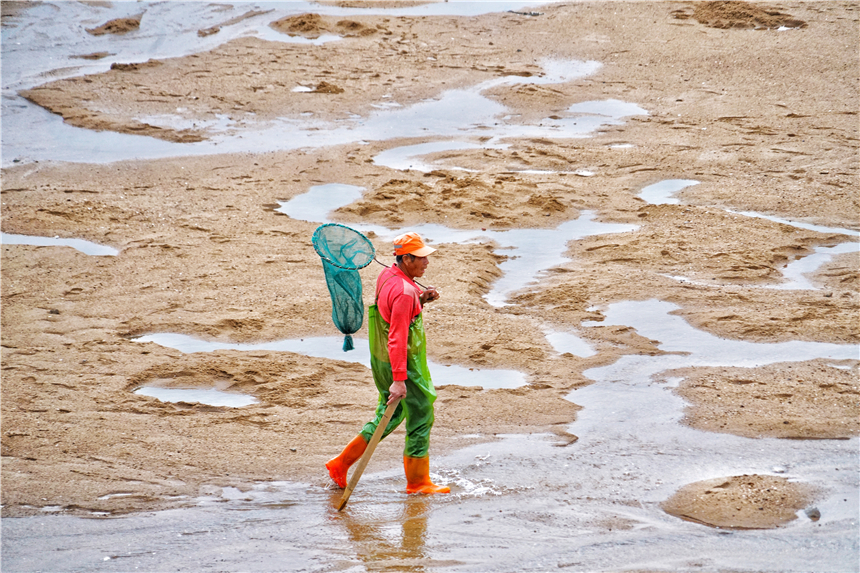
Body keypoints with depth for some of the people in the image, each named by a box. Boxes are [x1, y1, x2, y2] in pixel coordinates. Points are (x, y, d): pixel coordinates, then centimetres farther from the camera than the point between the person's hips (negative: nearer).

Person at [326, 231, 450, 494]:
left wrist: (420, 300, 3)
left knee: (389, 416, 21)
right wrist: (399, 380, -32)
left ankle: (340, 464, 23)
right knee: (420, 419, 4)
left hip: (382, 361, 10)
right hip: (404, 364, -10)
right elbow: (397, 337, -30)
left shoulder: (387, 276, 4)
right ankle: (418, 482, 14)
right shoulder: (404, 291, -25)